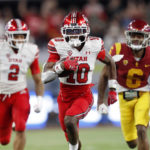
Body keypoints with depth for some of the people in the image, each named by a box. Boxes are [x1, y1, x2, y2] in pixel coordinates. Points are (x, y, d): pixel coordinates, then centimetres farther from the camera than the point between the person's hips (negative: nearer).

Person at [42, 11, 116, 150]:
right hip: (65, 96, 2)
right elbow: (44, 77, -15)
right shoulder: (58, 46, -13)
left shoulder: (94, 45, -11)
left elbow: (110, 62, 10)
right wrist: (61, 66, -31)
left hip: (84, 95, -2)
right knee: (71, 138, 14)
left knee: (69, 120, -32)